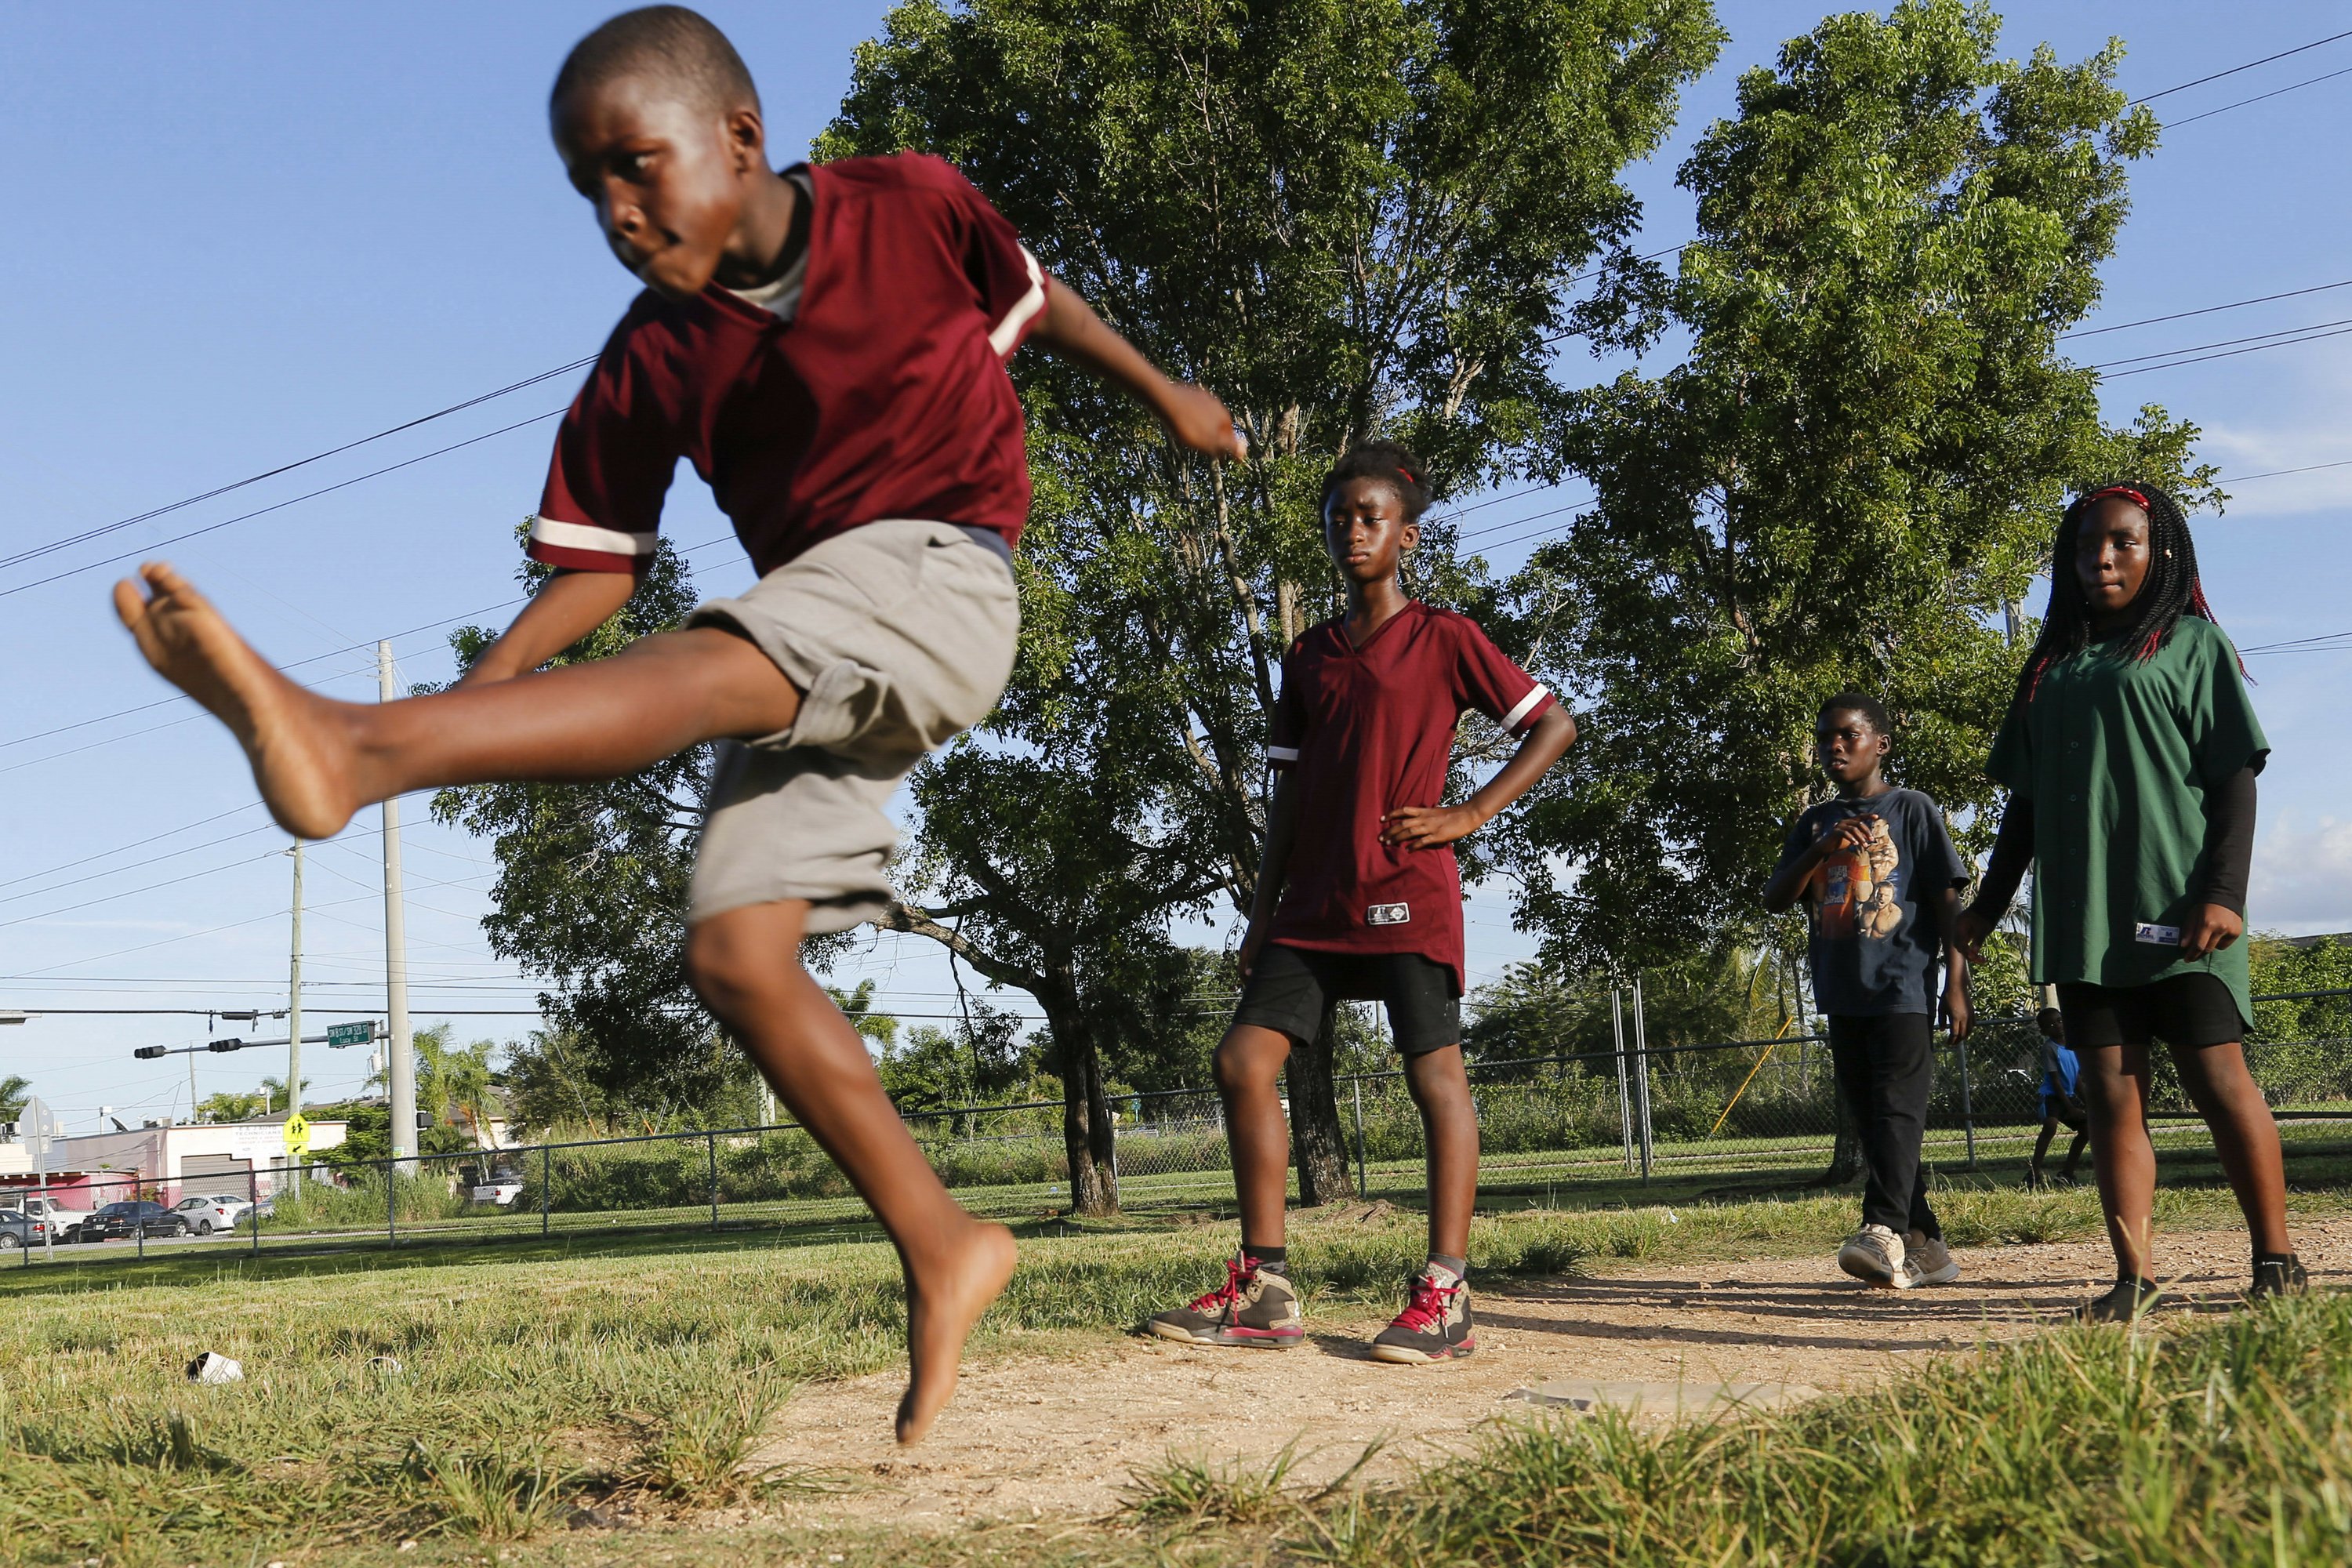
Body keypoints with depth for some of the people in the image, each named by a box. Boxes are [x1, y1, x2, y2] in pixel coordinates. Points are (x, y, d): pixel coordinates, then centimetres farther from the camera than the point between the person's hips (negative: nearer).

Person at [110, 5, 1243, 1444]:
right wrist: (471, 704, -11)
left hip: (941, 580, -4)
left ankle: (352, 745, -54)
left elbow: (1033, 298, 16)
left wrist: (1163, 392, 27)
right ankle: (941, 1251, -4)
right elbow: (599, 562, 4)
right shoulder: (651, 365, 2)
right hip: (799, 650, 5)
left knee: (711, 667, -33)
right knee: (737, 954, -11)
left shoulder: (912, 206, -3)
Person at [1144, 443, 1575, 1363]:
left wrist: (1468, 816, -7)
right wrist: (1263, 909, 12)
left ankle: (1444, 1296, -5)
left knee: (1435, 1073, -7)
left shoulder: (1443, 639, 1)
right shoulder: (1309, 658, 17)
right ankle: (1263, 1292, 3)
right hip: (1315, 898, 6)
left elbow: (1554, 725, 1)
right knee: (1244, 1059, -2)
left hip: (1407, 895, -6)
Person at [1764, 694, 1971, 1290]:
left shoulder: (1911, 809, 0)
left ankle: (1884, 1231, -29)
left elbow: (1948, 901, -3)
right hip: (1843, 995, 6)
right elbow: (1775, 899, 6)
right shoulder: (1814, 824, 14)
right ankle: (1924, 1246, 15)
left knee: (1897, 1109, -16)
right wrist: (1821, 849, -10)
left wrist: (1956, 983, -9)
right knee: (1870, 1118, 7)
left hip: (1904, 988, -6)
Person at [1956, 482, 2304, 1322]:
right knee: (2110, 1093, 1)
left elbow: (2235, 778, -2)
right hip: (2081, 915, 5)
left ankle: (2276, 1260, 7)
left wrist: (2223, 892, -13)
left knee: (2217, 1080, -4)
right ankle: (2135, 1276, 2)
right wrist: (1988, 904, 15)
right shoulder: (2052, 668, 18)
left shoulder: (2191, 642, 5)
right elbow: (2025, 800, 20)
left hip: (2174, 908, -4)